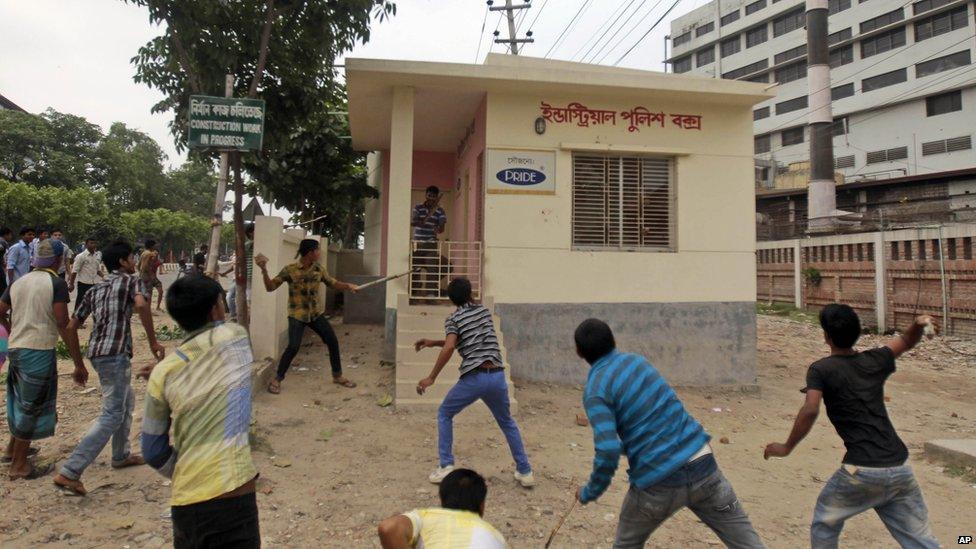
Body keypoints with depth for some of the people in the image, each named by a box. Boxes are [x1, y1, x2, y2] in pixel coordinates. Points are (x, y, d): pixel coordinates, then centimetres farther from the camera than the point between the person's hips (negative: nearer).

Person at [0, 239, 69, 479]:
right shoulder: (56, 283, -11)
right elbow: (62, 323, -16)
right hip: (40, 350, -7)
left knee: (20, 401, 24)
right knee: (33, 407, 3)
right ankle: (19, 466, 10)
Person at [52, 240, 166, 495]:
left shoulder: (95, 290, 20)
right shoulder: (131, 281, 0)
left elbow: (71, 328, 18)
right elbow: (141, 304, -23)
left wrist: (79, 364, 23)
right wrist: (153, 342, -17)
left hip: (96, 353, 9)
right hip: (116, 353, -9)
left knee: (127, 401, 25)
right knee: (112, 415, -6)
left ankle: (121, 456, 35)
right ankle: (69, 472, -11)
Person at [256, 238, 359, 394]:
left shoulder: (319, 269, 0)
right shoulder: (290, 270, -12)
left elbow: (333, 283, 9)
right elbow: (270, 287, -11)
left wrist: (348, 286, -10)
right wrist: (264, 270, -26)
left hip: (316, 313, 5)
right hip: (297, 314, -5)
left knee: (333, 341, 3)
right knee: (293, 347, -17)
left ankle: (337, 375, 20)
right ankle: (277, 379, 3)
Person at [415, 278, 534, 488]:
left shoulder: (453, 319, 2)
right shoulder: (484, 310, 18)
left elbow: (450, 348, -16)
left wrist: (431, 378, -13)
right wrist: (433, 343, 25)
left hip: (474, 378, -4)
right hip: (497, 376, 4)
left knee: (444, 414, 19)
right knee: (507, 422, 25)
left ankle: (446, 466, 11)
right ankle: (525, 471, 23)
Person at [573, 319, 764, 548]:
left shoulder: (595, 391, -8)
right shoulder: (637, 360, 9)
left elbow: (608, 452, -19)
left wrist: (589, 492, -2)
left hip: (657, 484, -4)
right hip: (702, 465, 4)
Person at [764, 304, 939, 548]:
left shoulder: (821, 369, -3)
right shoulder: (876, 360, 12)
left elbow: (810, 411, -17)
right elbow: (906, 342, 31)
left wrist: (786, 447, -9)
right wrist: (918, 325, 11)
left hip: (861, 471, -5)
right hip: (900, 469, 5)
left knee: (825, 525, 19)